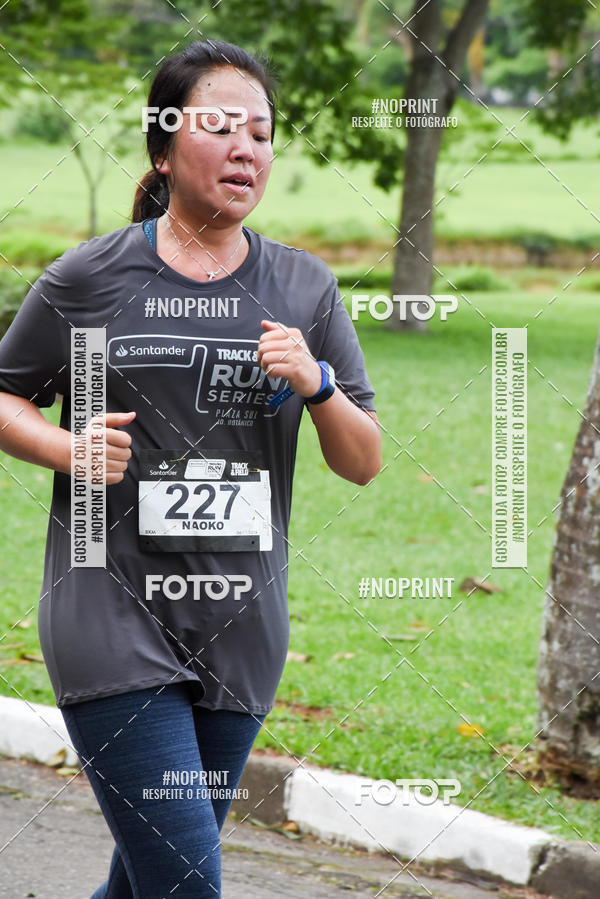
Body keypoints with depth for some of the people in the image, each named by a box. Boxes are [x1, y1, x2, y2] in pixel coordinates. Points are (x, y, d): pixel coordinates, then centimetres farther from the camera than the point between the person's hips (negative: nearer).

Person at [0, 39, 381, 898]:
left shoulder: (304, 288, 8)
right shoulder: (90, 278, -2)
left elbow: (364, 465, 10)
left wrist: (317, 385, -9)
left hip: (240, 632, 4)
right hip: (113, 621, -4)